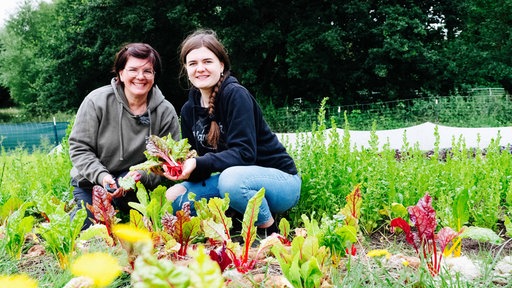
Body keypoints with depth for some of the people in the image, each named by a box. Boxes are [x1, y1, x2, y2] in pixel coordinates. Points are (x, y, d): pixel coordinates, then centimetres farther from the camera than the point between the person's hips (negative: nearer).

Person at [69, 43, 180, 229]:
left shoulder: (166, 112, -9)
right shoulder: (96, 101, -12)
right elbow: (79, 147, -9)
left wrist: (141, 176, -27)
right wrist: (101, 175, -24)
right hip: (92, 181, 1)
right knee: (86, 226, -12)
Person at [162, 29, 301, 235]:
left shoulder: (235, 95, -17)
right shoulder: (189, 109, 4)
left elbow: (244, 153, -25)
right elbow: (194, 158, 4)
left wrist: (198, 164, -31)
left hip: (281, 180, -7)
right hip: (229, 177, 7)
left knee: (232, 178, -38)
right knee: (172, 197, -6)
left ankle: (270, 230, -11)